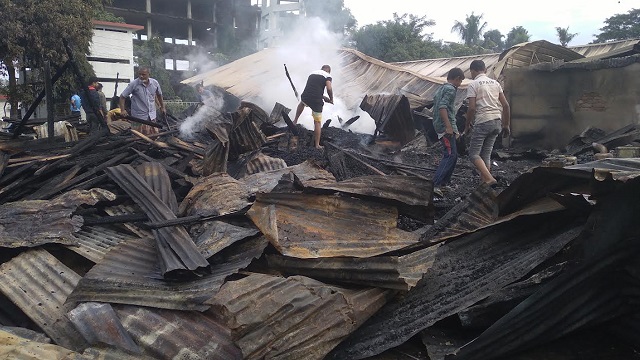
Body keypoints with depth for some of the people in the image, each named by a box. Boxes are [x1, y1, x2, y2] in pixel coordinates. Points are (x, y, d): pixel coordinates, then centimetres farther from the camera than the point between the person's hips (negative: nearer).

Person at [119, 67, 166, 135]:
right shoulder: (133, 84, -12)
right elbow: (122, 96, -8)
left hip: (152, 116, 4)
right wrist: (122, 110, -19)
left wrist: (162, 107, 23)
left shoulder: (155, 83, -1)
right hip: (139, 117, -4)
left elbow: (159, 95, 18)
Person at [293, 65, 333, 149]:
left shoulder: (312, 74, 21)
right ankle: (317, 144, 12)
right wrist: (331, 99, 3)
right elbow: (329, 88, -13)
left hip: (305, 97, 4)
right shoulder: (327, 76, 3)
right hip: (316, 101, -4)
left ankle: (295, 121, 40)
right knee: (318, 122, 10)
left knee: (302, 103, 42)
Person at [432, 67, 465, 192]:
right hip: (446, 127, -10)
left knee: (453, 155, 16)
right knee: (450, 155, -12)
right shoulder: (450, 89, -10)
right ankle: (436, 184, -19)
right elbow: (442, 107, -24)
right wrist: (449, 126, -26)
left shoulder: (440, 89, 21)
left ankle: (445, 182, 19)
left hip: (439, 126, 10)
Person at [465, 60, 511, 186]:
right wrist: (506, 125, 17)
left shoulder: (473, 85, -4)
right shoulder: (495, 83, 15)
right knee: (486, 154, 13)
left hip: (482, 122, -7)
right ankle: (484, 180, 12)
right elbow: (506, 105, 11)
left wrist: (467, 125, 1)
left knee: (474, 153, -1)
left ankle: (489, 178, -18)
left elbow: (471, 108, -12)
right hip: (497, 122, 7)